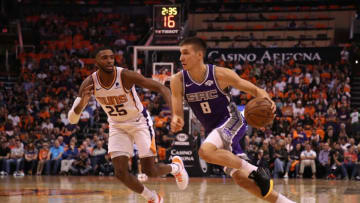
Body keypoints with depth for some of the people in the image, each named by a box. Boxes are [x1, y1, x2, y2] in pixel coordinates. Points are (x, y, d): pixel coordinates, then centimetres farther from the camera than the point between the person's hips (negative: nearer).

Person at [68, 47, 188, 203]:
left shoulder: (126, 76, -27)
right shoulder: (89, 83, -18)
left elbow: (161, 88, -26)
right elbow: (72, 119, -18)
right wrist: (82, 103, -41)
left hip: (139, 122, -3)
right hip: (117, 126, 3)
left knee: (150, 171, -5)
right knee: (121, 173, -10)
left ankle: (175, 166, 30)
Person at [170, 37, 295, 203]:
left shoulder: (221, 74, -18)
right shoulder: (178, 81, -10)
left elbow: (254, 89, -6)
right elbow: (178, 114, -9)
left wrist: (265, 99, -29)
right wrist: (176, 122, -34)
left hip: (232, 121, -5)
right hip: (213, 129, 5)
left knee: (205, 151, -33)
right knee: (240, 178, -2)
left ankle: (255, 171, -19)